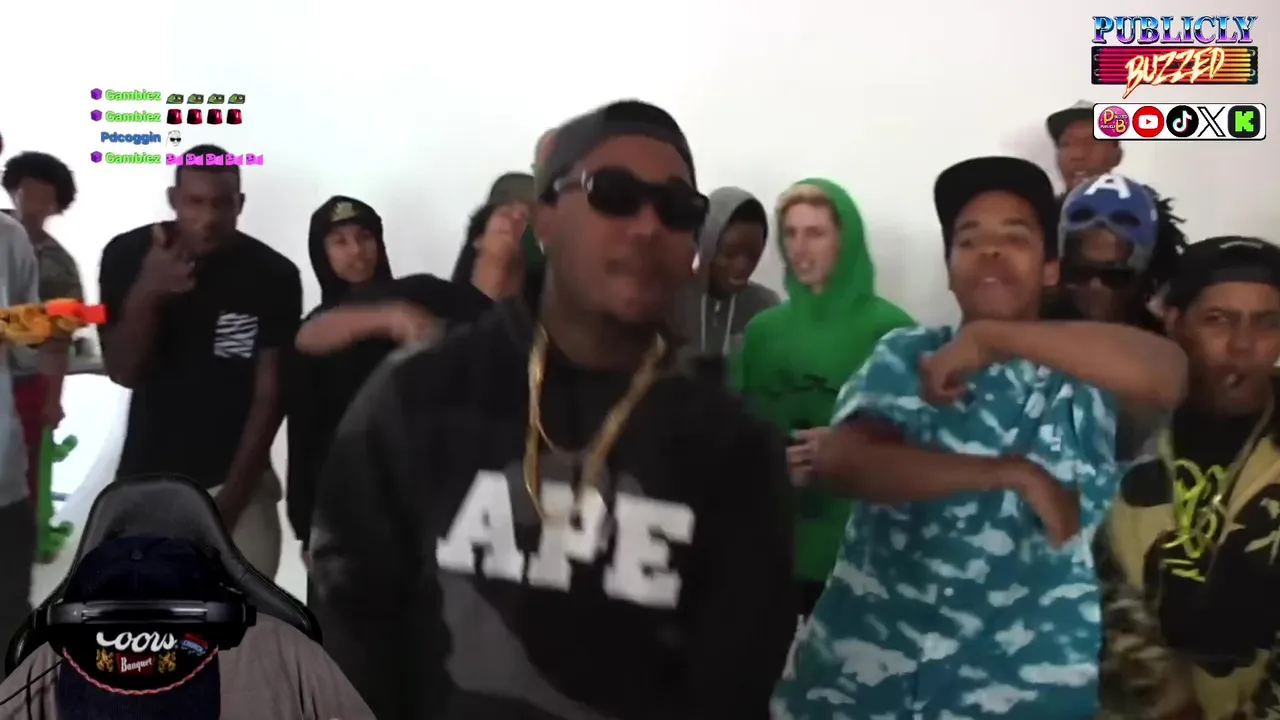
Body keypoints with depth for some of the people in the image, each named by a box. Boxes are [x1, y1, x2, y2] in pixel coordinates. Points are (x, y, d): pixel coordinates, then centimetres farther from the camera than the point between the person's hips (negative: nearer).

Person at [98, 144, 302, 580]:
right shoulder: (127, 255, -7)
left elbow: (270, 395, -10)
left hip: (235, 479, -2)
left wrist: (229, 502, -13)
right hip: (145, 476, 2)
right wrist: (146, 293, -29)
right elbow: (123, 372, -9)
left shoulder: (273, 276, -13)